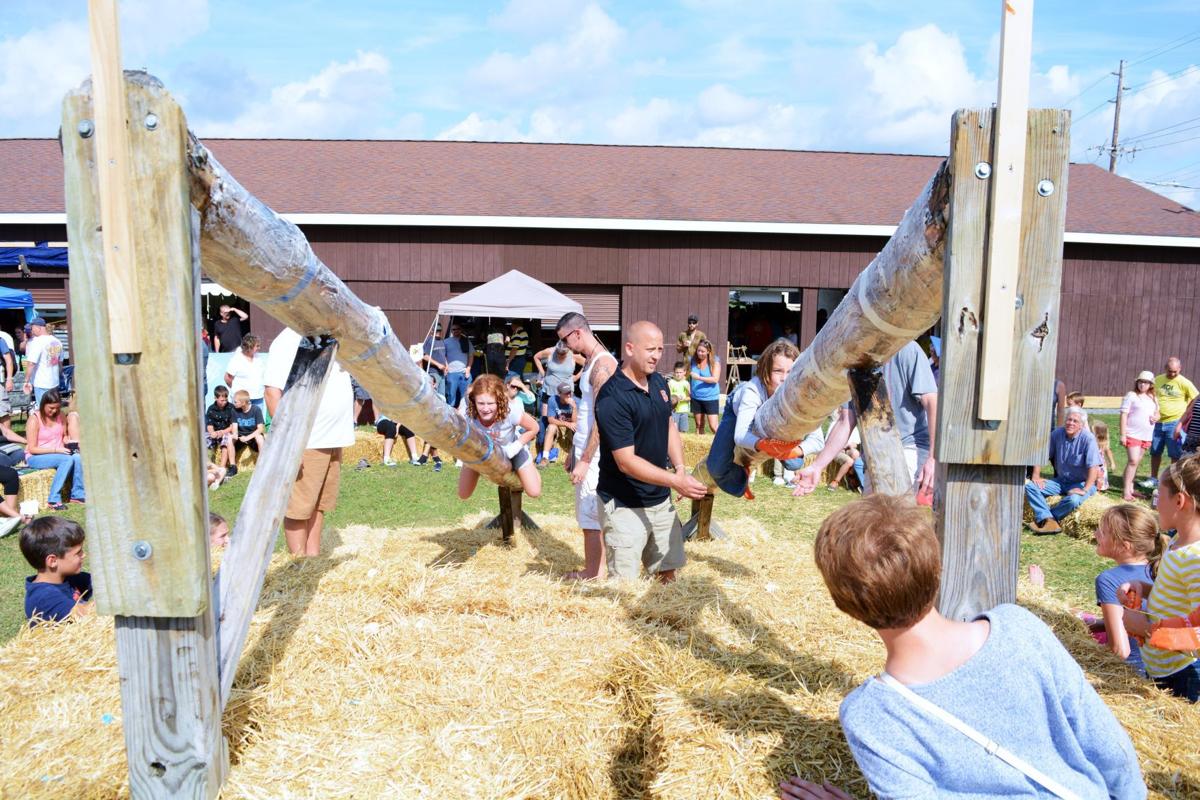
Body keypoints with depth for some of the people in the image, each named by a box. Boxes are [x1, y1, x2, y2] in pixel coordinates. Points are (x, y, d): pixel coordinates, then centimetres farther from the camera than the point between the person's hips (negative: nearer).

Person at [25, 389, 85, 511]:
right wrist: (56, 449, -24)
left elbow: (64, 436, 19)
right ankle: (54, 499, -29)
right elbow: (32, 449, -15)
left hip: (59, 453, 5)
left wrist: (69, 442, -5)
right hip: (35, 457, -5)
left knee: (77, 457, -28)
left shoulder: (61, 415, 3)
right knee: (68, 459, -33)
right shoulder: (34, 420, -14)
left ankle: (77, 495, -17)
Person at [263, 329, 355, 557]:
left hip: (333, 439, 8)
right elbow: (272, 393, -17)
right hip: (304, 442, -8)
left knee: (320, 504, 14)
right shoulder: (289, 341, -11)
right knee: (298, 506, 1)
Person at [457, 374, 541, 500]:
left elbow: (534, 428, -21)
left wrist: (516, 446, -26)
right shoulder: (468, 414, -37)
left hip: (510, 448, -1)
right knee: (463, 495, 6)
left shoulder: (511, 411, -39)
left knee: (534, 492, -2)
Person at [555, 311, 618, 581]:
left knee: (590, 516, 0)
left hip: (595, 453, -9)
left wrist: (585, 460, -21)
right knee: (594, 513, 15)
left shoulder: (602, 364, -18)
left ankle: (592, 574, 11)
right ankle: (600, 567, 24)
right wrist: (573, 451, 20)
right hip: (585, 448, 9)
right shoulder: (590, 362, 13)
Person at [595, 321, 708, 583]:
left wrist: (681, 469, -1)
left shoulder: (659, 382, 4)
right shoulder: (612, 398, -21)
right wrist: (677, 482, -28)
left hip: (660, 499, 7)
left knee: (668, 573, 16)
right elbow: (626, 462, -23)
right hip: (625, 505, -7)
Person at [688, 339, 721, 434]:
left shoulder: (715, 361, -9)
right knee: (699, 425, 13)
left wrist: (699, 378, -24)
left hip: (711, 398, -4)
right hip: (696, 398, 4)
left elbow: (715, 379, -17)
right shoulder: (693, 361, 1)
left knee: (713, 426, -7)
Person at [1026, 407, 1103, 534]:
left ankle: (1042, 518, -16)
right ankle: (1048, 520, -31)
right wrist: (1036, 476, -4)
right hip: (1060, 480, 5)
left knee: (1073, 500, -38)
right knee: (1029, 486, -17)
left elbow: (1094, 467, -22)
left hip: (1080, 483, -5)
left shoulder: (1088, 438, -16)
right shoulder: (1057, 433, -2)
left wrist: (1085, 490, -28)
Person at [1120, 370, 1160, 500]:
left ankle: (1130, 487, 19)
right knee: (1133, 460, -14)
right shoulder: (1131, 396, -6)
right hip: (1132, 434, -6)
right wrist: (1123, 434, -15)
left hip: (1147, 436, 6)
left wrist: (1156, 417, -3)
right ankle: (1126, 491, -11)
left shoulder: (1153, 398, 11)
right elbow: (1124, 415, -9)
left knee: (1136, 462, 11)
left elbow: (1157, 413, 23)